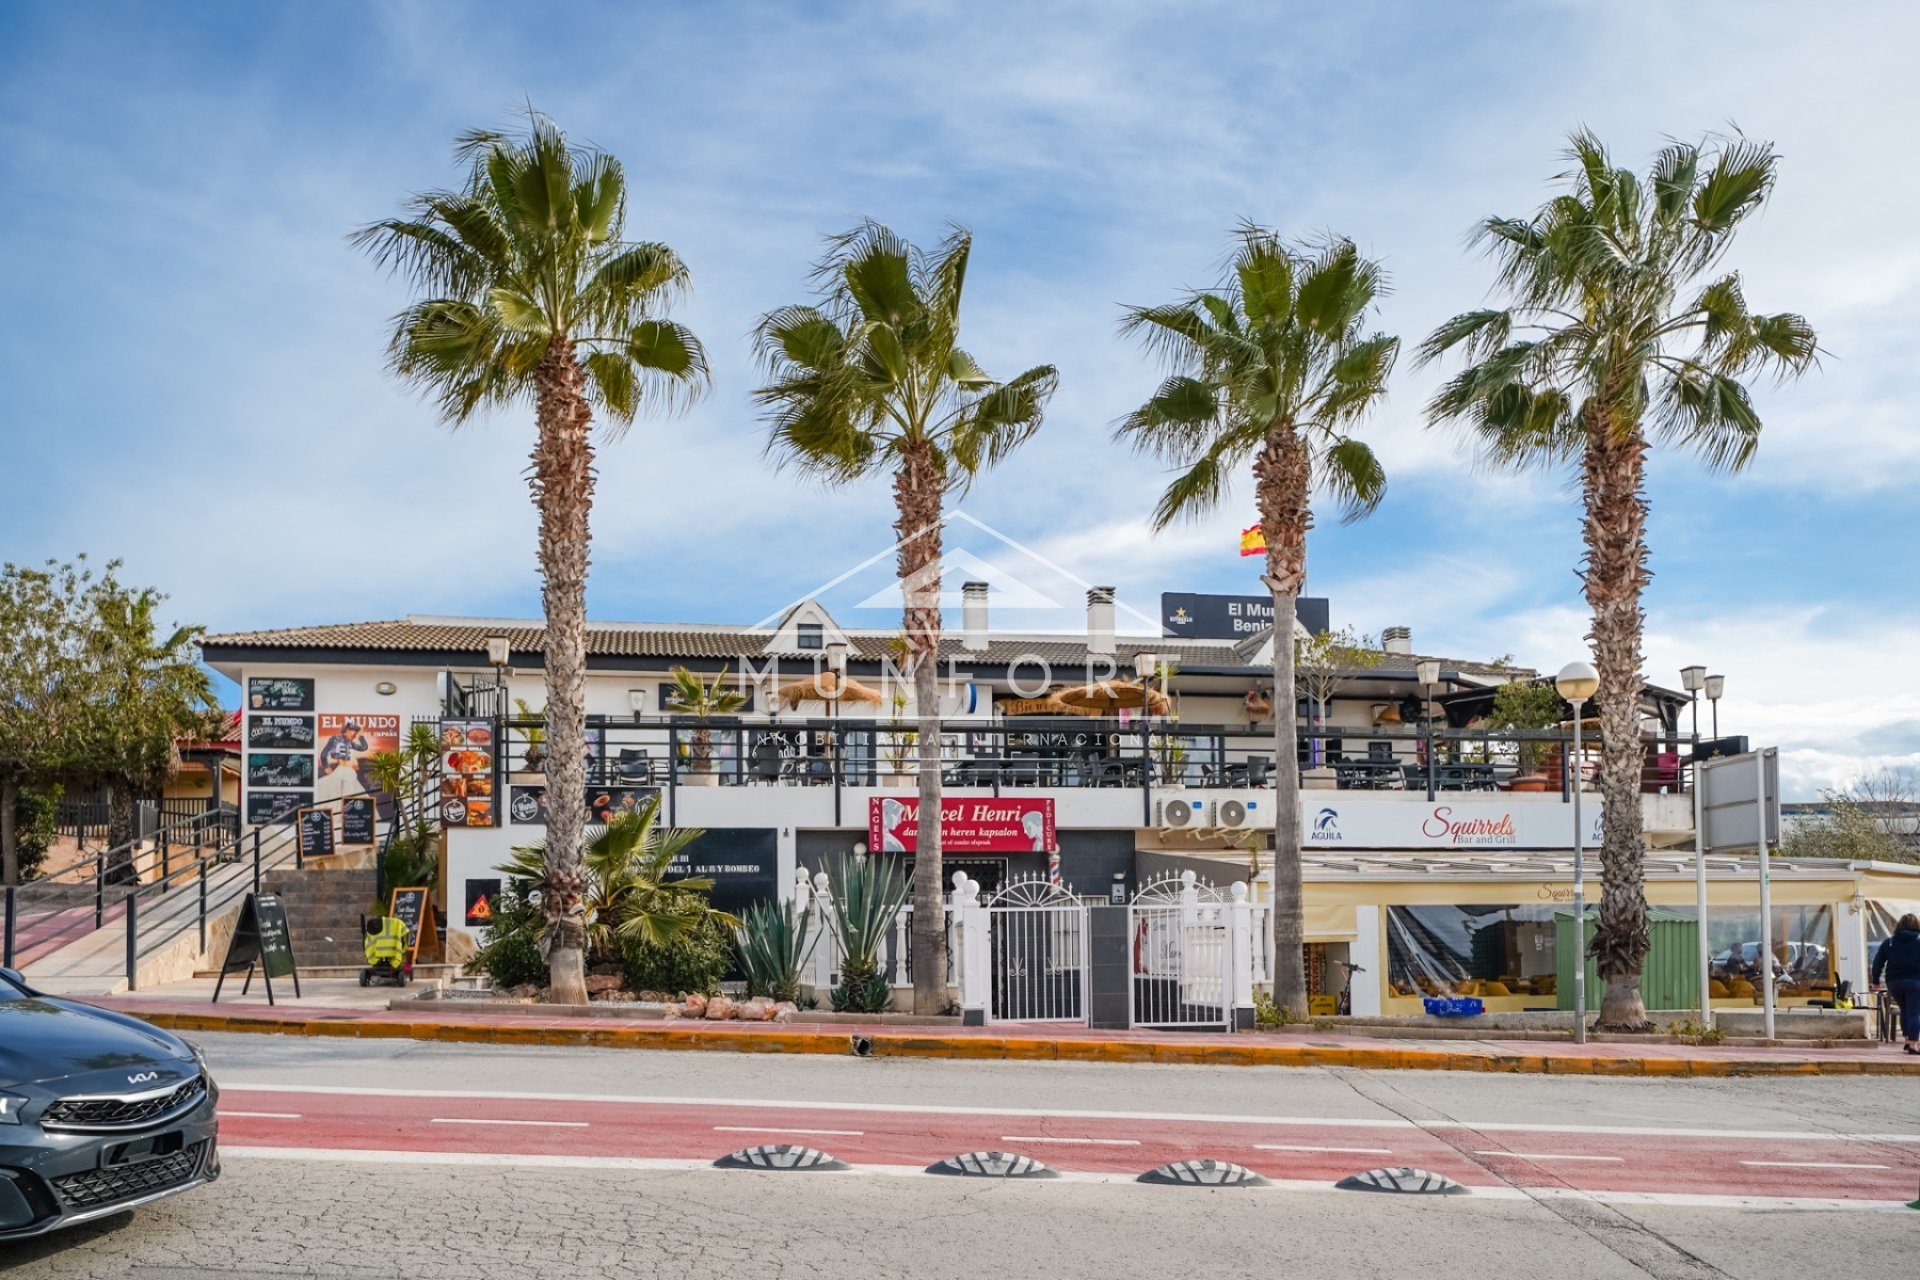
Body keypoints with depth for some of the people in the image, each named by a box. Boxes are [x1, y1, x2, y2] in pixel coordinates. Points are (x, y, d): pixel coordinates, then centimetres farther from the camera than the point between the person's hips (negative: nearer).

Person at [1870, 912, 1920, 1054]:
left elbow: (1878, 962, 7)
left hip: (1894, 982, 3)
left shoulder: (1889, 942, 9)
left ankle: (1907, 1039, 17)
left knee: (1904, 1010, 20)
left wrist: (1876, 981, 14)